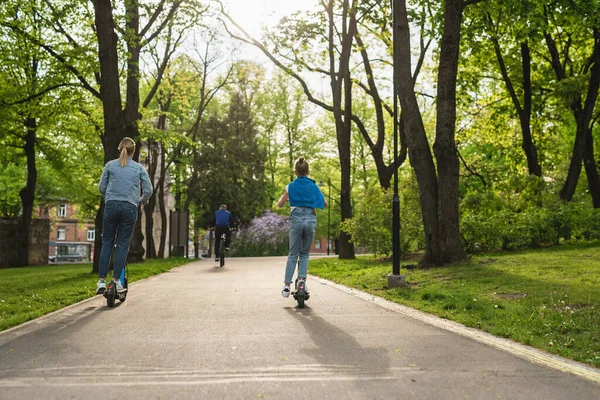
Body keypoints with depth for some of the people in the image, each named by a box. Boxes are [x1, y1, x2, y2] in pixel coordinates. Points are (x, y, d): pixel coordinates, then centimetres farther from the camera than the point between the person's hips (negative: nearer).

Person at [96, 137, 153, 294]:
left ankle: (101, 280, 3)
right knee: (123, 244, 6)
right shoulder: (139, 168, 5)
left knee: (107, 243, 8)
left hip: (111, 206, 1)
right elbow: (148, 190, 5)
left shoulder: (110, 165, 6)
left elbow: (101, 187, 8)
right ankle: (116, 279, 3)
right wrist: (140, 200, 23)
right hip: (130, 208, -1)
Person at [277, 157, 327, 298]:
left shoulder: (291, 187, 1)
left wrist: (285, 196, 25)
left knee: (292, 255, 6)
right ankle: (302, 279, -3)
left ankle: (287, 286, 1)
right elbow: (325, 204, 11)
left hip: (296, 220, -1)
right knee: (305, 254, 15)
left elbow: (280, 204, 7)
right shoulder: (314, 187, 4)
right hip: (311, 220, 1)